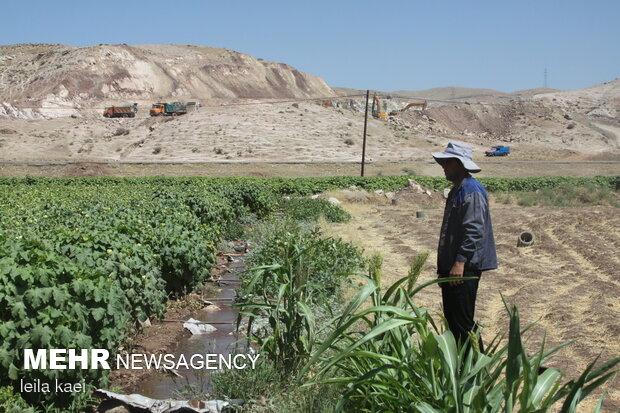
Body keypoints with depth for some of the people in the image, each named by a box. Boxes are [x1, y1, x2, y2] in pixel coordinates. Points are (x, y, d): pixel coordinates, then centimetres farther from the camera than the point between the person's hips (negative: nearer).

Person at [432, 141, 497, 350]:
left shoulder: (471, 191, -15)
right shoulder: (457, 190, 17)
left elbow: (474, 230, -23)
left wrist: (460, 262, -26)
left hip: (465, 268, -10)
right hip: (451, 266, 11)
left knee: (462, 320, -6)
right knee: (452, 319, 15)